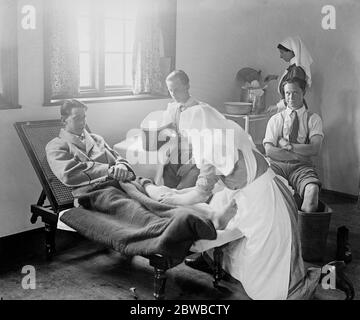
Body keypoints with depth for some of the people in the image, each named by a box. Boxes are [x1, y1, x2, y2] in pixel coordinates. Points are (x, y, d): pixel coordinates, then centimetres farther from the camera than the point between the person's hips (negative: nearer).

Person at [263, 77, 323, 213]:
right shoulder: (275, 119, 13)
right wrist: (300, 155, -6)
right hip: (277, 165, 1)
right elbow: (269, 151, -1)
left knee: (312, 189, -34)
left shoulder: (313, 119, 12)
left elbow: (315, 149, -3)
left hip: (301, 167, 0)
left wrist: (288, 145, -6)